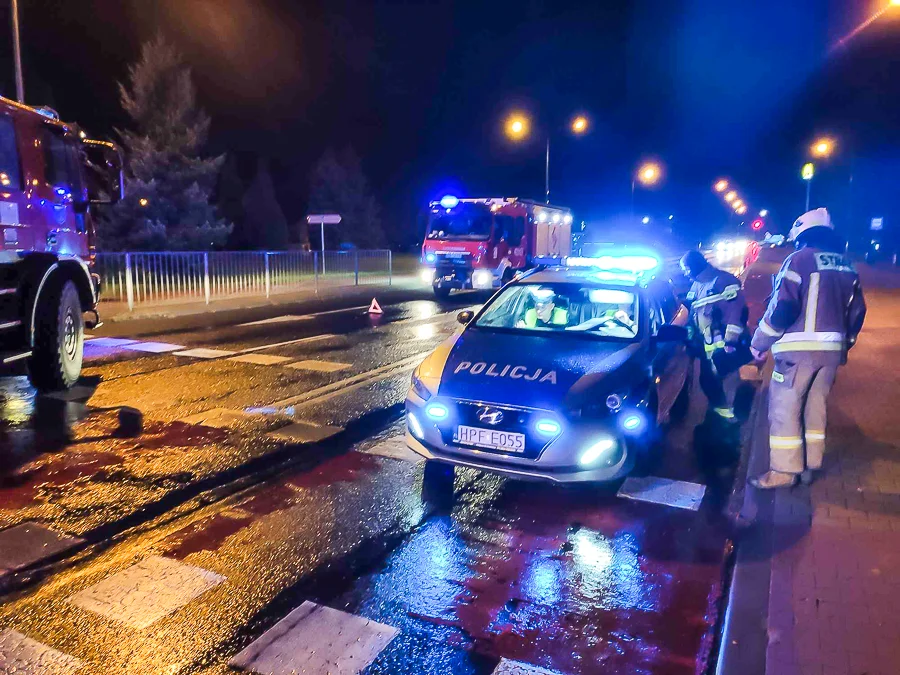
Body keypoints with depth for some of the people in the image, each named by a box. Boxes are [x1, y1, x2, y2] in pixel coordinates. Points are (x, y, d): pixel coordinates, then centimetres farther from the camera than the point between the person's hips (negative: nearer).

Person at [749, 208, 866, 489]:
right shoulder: (846, 265, 14)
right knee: (815, 407, 15)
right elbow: (857, 312, 16)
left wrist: (759, 342, -6)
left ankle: (784, 471, 2)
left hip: (800, 348, -7)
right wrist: (844, 345, 28)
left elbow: (782, 307, -16)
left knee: (785, 408, -1)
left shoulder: (799, 259, -8)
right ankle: (809, 465, 21)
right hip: (832, 349, 7)